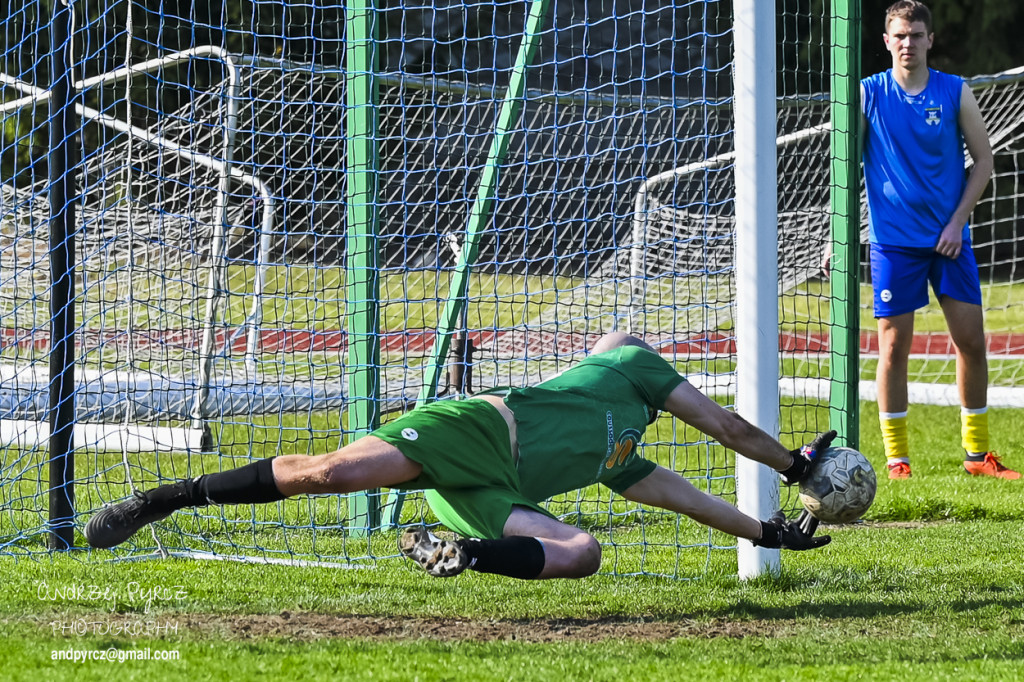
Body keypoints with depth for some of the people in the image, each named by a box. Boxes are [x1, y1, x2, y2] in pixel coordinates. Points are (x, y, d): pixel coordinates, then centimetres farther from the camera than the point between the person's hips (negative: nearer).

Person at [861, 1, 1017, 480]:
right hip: (893, 241, -2)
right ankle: (896, 459, 5)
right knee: (894, 346, -3)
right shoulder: (868, 94, -1)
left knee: (971, 340, 1)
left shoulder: (956, 93, 1)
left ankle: (977, 453, 13)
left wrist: (957, 222, -5)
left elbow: (983, 159, 5)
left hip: (949, 238, 2)